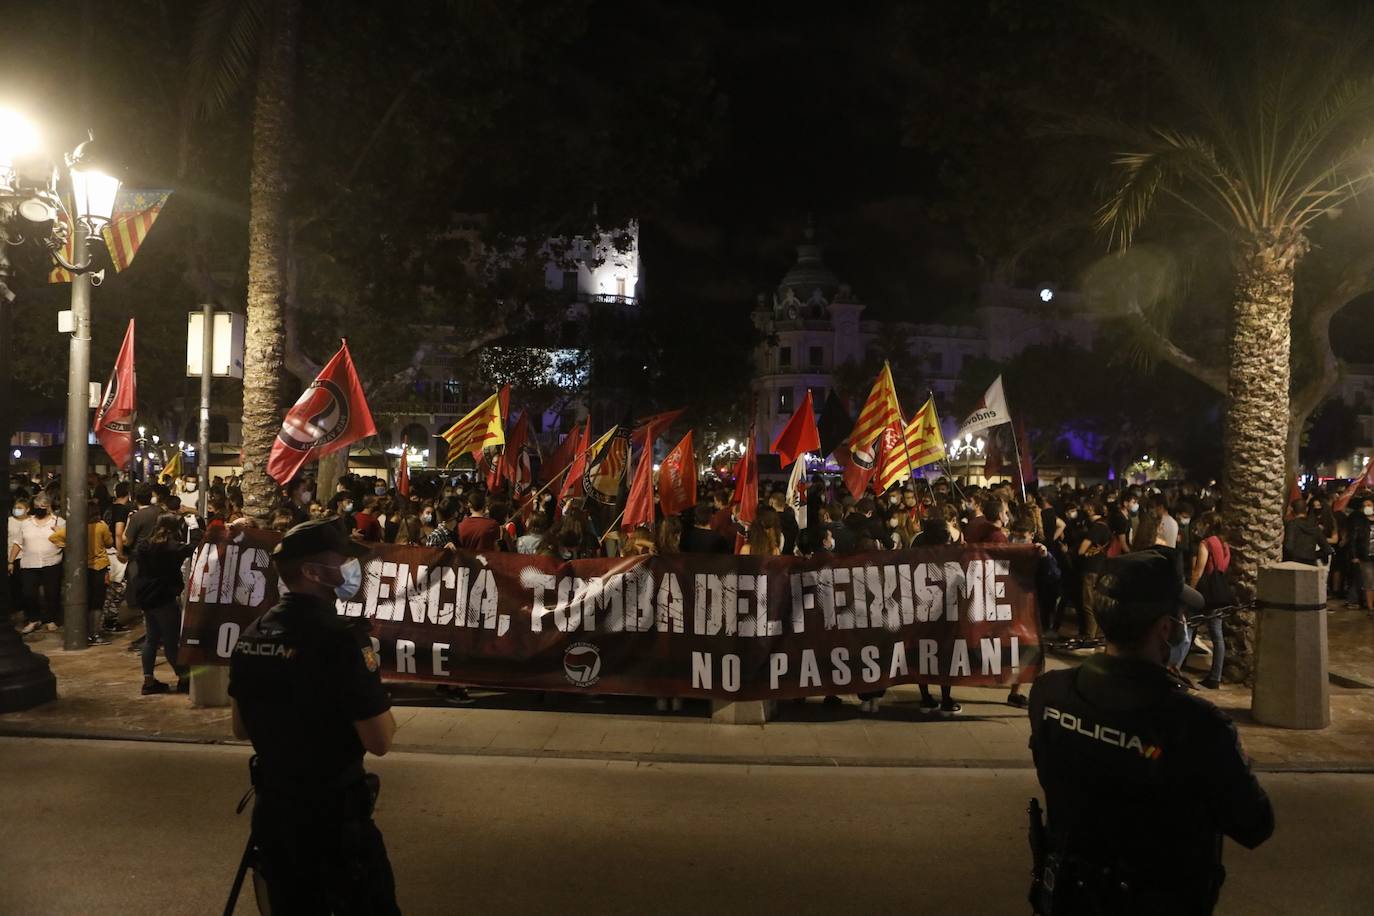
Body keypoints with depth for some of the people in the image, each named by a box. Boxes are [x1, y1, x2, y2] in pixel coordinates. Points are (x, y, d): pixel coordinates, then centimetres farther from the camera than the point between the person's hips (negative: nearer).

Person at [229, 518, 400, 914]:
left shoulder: (250, 636, 2)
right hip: (334, 814, -7)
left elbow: (241, 727, 14)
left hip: (272, 809, 8)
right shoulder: (340, 636, -23)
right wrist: (379, 702, -3)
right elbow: (379, 741, -22)